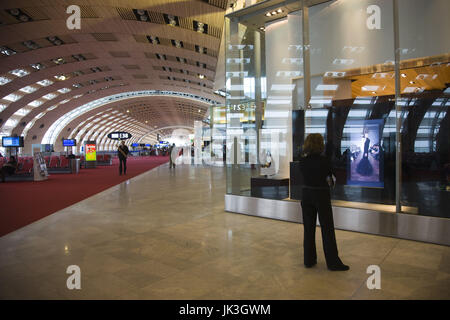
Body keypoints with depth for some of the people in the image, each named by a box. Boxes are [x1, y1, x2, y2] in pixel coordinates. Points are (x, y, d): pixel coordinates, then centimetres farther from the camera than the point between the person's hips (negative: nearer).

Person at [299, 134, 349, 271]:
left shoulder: (303, 160, -3)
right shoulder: (324, 160, -15)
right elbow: (330, 175, 0)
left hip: (306, 194, 4)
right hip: (321, 194, -4)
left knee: (308, 228, 12)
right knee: (327, 229, 5)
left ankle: (308, 260, 20)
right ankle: (333, 262, 13)